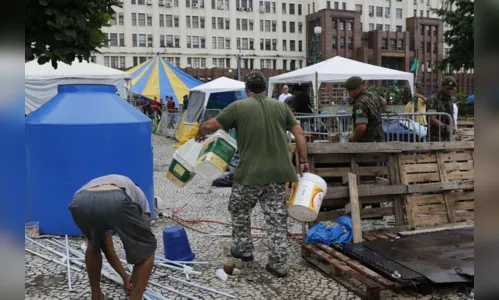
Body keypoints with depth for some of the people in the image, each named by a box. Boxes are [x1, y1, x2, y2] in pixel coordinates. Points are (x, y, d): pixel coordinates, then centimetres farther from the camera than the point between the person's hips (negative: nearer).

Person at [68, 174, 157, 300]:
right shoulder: (137, 193, 41)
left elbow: (106, 247, 50)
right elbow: (142, 242, 39)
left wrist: (124, 275, 62)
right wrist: (136, 280, 52)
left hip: (79, 202, 4)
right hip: (117, 201, -4)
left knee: (94, 245, 38)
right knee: (147, 248, 23)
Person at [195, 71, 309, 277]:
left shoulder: (238, 107, -3)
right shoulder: (281, 107, 9)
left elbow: (211, 125, -1)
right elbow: (299, 133, 6)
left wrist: (200, 134, 19)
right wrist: (303, 161, 12)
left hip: (250, 173, -3)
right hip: (277, 173, 4)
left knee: (239, 210, 21)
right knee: (276, 217, 9)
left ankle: (243, 249, 32)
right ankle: (279, 264, 13)